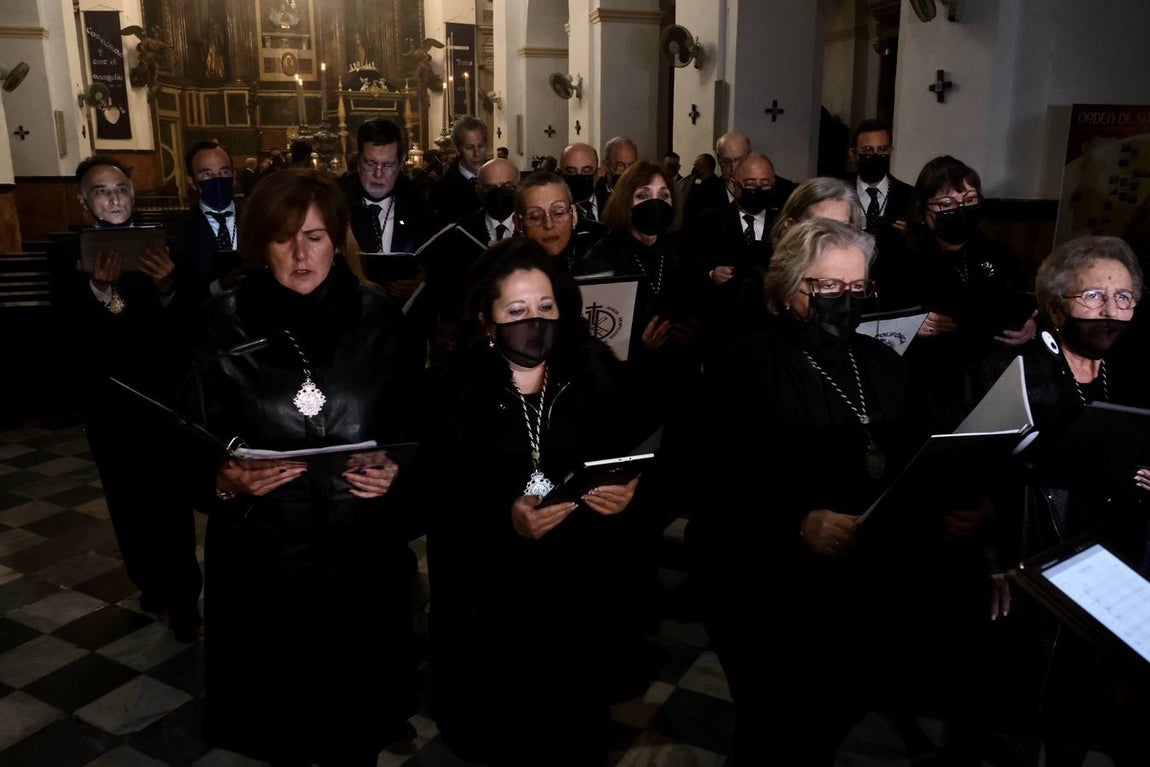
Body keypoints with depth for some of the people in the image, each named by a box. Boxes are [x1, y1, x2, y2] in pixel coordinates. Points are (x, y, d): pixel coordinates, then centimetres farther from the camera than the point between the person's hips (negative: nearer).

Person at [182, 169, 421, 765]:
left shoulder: (376, 318, -1)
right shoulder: (225, 324, -3)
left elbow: (408, 426, 6)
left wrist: (395, 470, -14)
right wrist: (224, 480, -20)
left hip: (361, 553, 1)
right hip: (263, 554, 0)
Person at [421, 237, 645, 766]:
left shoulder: (596, 372, -1)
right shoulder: (455, 386, -6)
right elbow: (438, 494, -11)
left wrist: (626, 494, -20)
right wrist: (505, 520, -26)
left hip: (583, 586, 2)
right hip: (489, 591, -1)